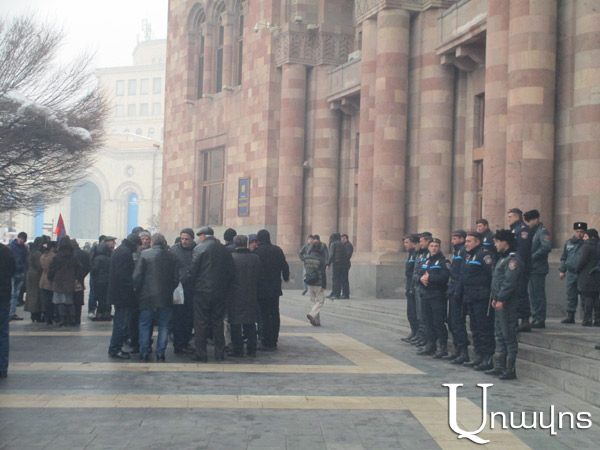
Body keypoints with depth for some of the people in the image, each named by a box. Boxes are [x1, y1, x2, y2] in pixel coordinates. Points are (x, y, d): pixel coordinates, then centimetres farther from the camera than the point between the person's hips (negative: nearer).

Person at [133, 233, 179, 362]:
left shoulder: (144, 254, -5)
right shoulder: (171, 256, 2)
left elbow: (137, 276, -6)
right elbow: (176, 278, 4)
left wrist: (137, 289, 9)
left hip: (147, 297, -2)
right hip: (166, 298, 2)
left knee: (145, 325, 8)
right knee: (163, 326, 8)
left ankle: (144, 353, 8)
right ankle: (160, 353, 6)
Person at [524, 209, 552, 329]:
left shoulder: (542, 231, -11)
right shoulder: (533, 232, 17)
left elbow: (547, 247, -24)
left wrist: (533, 257, -20)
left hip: (538, 268, -9)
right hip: (533, 268, 9)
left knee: (538, 293, -7)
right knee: (533, 293, 12)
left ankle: (540, 320, -4)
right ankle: (536, 318, 19)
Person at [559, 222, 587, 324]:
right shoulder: (569, 242, 12)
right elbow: (564, 257, 21)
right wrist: (562, 270, 17)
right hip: (571, 273, 5)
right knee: (571, 296, 7)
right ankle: (570, 316, 12)